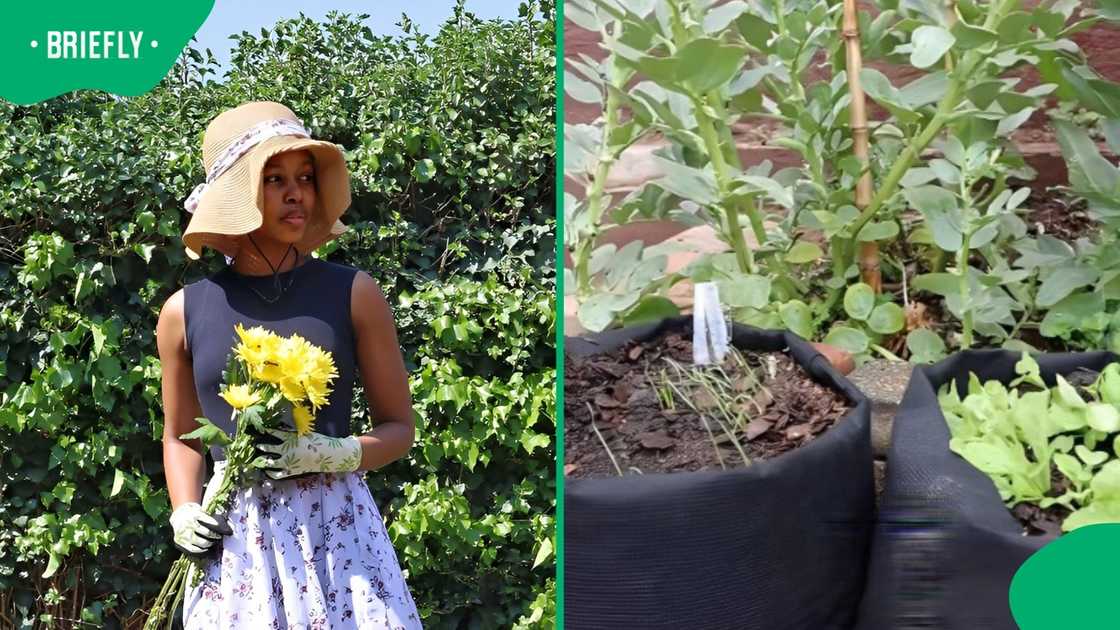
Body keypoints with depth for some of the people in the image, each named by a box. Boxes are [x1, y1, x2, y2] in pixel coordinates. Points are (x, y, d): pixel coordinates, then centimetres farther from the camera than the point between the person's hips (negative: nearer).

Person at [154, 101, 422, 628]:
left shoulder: (353, 293, -2)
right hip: (233, 537, 1)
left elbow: (399, 427, 4)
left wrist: (335, 454, -14)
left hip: (336, 526, -1)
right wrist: (184, 514, 0)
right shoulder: (184, 311, 2)